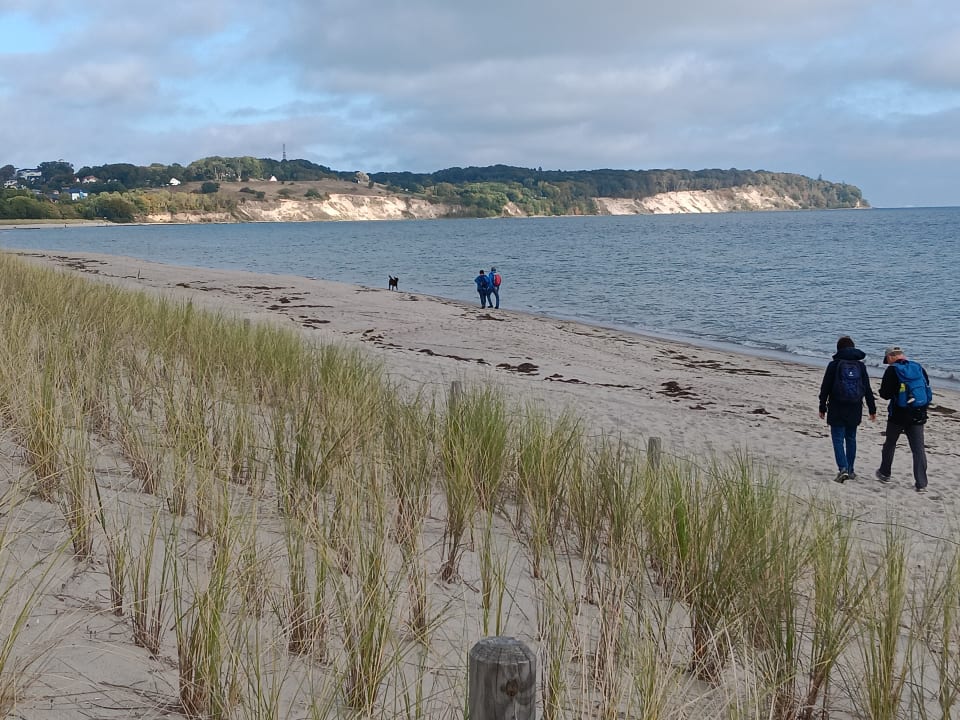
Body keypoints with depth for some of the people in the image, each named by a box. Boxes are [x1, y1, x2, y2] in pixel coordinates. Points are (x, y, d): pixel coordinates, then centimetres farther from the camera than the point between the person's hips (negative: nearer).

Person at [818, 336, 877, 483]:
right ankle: (850, 470, 21)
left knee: (838, 439, -2)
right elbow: (868, 389, 7)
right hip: (855, 409, 4)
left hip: (837, 410, -4)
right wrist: (872, 410, 13)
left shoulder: (834, 365, -6)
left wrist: (822, 408, 4)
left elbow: (825, 388, -5)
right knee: (851, 438, 16)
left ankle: (843, 468, -18)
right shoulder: (860, 366, 4)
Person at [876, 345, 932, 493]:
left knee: (890, 444, 17)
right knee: (918, 448, 1)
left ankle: (885, 474, 31)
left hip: (898, 415, -3)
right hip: (918, 415, 3)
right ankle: (921, 483, -4)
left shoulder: (892, 371, -10)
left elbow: (885, 394, -11)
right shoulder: (919, 368, 5)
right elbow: (927, 390, 11)